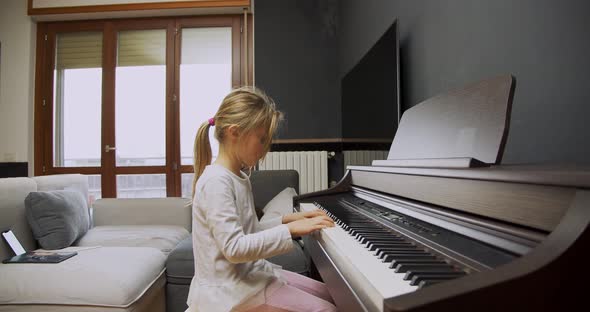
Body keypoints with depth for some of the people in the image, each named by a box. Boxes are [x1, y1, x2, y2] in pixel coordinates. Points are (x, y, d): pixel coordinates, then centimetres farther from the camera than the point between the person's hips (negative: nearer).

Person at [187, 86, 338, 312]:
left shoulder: (240, 179, 9)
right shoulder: (216, 182, -21)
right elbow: (234, 248, -27)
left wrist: (285, 220, 1)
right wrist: (289, 230, -25)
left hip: (250, 273, 9)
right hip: (229, 289, -9)